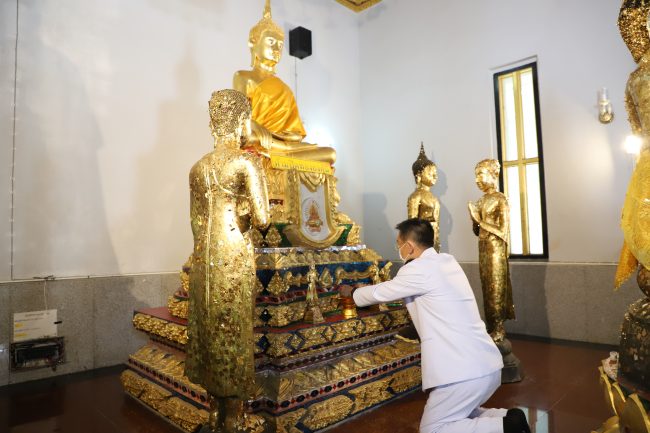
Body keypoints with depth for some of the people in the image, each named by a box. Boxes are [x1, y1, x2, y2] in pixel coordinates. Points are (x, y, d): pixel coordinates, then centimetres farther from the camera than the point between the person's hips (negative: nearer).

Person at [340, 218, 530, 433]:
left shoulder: (419, 269, -14)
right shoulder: (448, 261, 12)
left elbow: (380, 293, 1)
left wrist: (352, 292, 21)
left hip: (464, 370, -9)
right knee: (458, 414, 28)